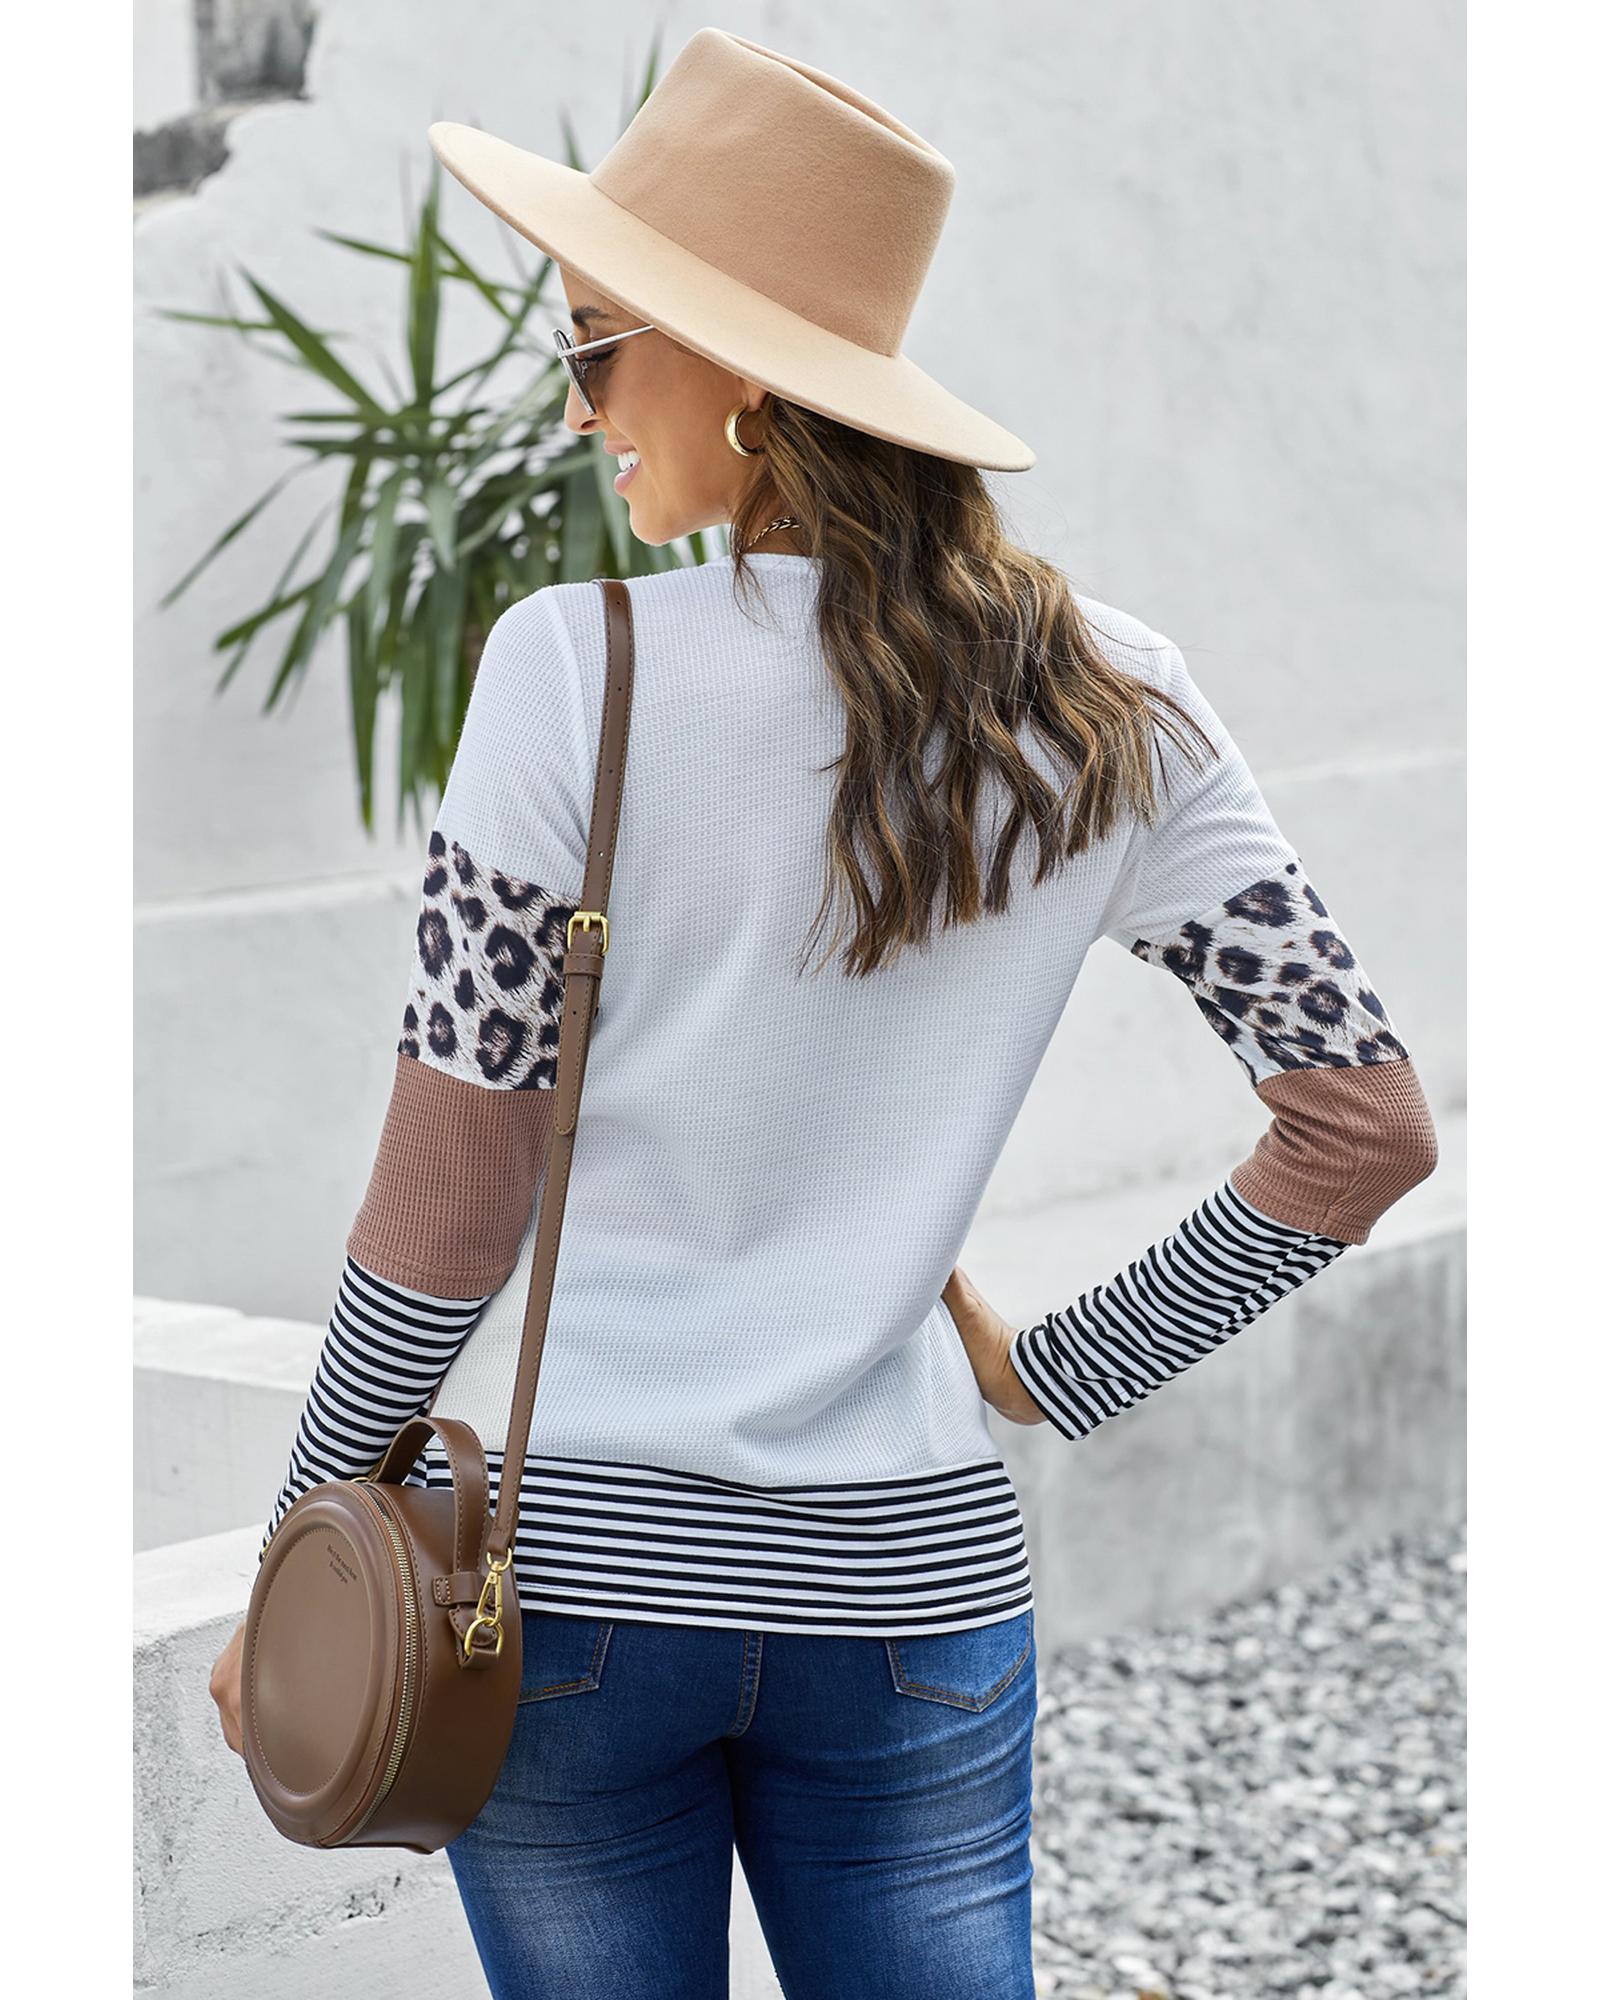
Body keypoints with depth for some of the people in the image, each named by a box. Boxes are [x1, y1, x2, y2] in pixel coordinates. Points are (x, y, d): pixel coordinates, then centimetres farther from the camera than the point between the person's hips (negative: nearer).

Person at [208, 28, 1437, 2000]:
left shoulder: (577, 665, -12)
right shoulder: (1107, 705, 0)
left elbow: (444, 1209, -10)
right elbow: (1366, 1120, 1)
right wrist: (1057, 1368, 9)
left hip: (562, 1547, -2)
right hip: (911, 1571, 3)